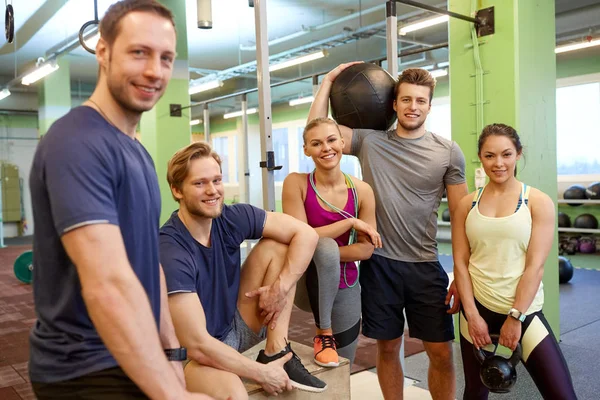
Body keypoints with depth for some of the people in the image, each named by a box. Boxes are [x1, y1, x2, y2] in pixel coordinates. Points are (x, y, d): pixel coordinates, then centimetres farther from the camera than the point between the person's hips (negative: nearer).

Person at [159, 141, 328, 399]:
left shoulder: (232, 218, -10)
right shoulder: (170, 252, -27)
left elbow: (305, 234, -7)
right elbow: (199, 345, -28)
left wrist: (281, 288, -18)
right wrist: (262, 373, -20)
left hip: (235, 328, 8)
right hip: (192, 354, -7)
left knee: (276, 246, -7)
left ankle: (276, 353, -8)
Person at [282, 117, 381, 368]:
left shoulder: (362, 191, -7)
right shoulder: (296, 183, -13)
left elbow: (366, 249, -9)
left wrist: (320, 252, -22)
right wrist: (351, 222, -20)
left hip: (345, 289, 3)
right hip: (308, 284, -3)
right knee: (325, 247, -36)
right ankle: (324, 335, -18)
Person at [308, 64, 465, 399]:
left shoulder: (449, 152, 0)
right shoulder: (370, 141, 2)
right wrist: (330, 80, 2)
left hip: (426, 266, 0)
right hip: (379, 263, 0)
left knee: (442, 352, 6)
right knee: (388, 347, 14)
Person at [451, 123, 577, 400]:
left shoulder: (539, 202, -4)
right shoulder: (467, 205, 3)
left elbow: (535, 265, -9)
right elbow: (460, 263, 0)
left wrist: (515, 317, -13)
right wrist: (472, 314, -7)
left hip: (524, 311, -2)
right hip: (477, 309, 2)